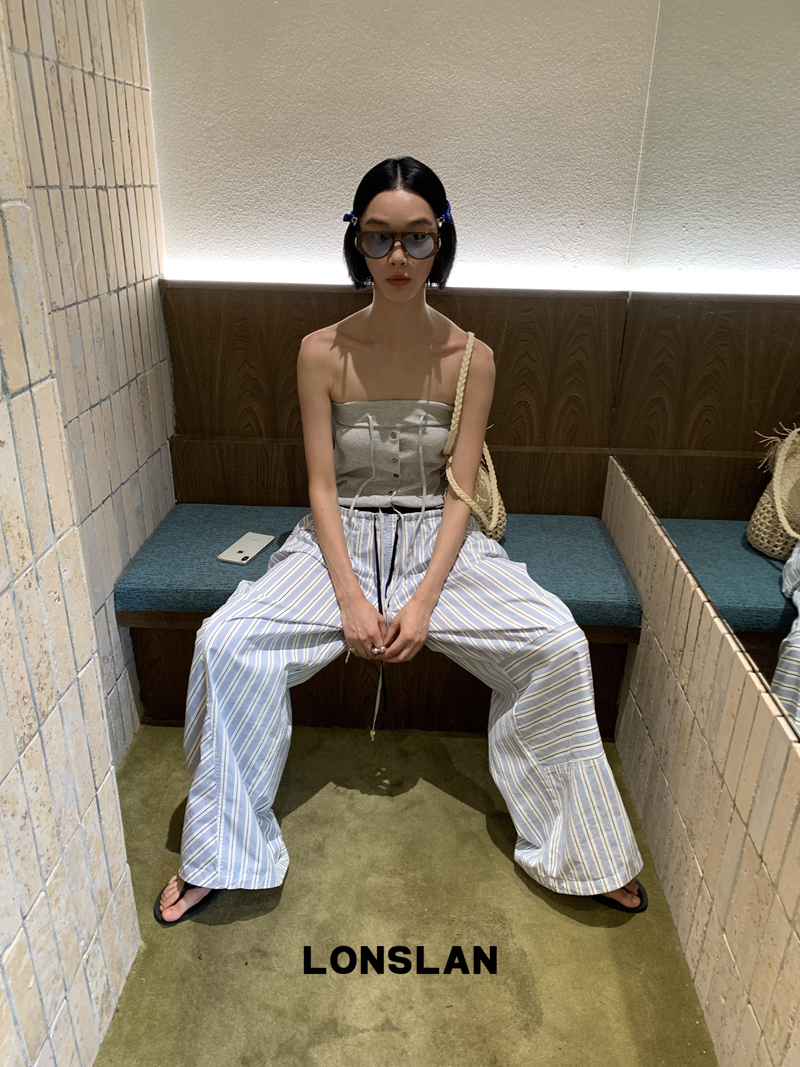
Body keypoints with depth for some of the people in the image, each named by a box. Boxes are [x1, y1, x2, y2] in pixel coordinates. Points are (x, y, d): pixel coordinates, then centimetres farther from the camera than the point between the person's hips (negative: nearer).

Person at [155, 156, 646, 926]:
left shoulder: (470, 358, -4)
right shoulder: (322, 353, -5)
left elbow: (460, 493, -7)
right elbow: (322, 487, -7)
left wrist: (424, 602, -18)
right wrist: (350, 598, -18)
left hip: (438, 539, 1)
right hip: (341, 539, 0)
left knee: (558, 642, -21)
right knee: (226, 640, -23)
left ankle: (578, 849, 3)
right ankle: (216, 854, -1)